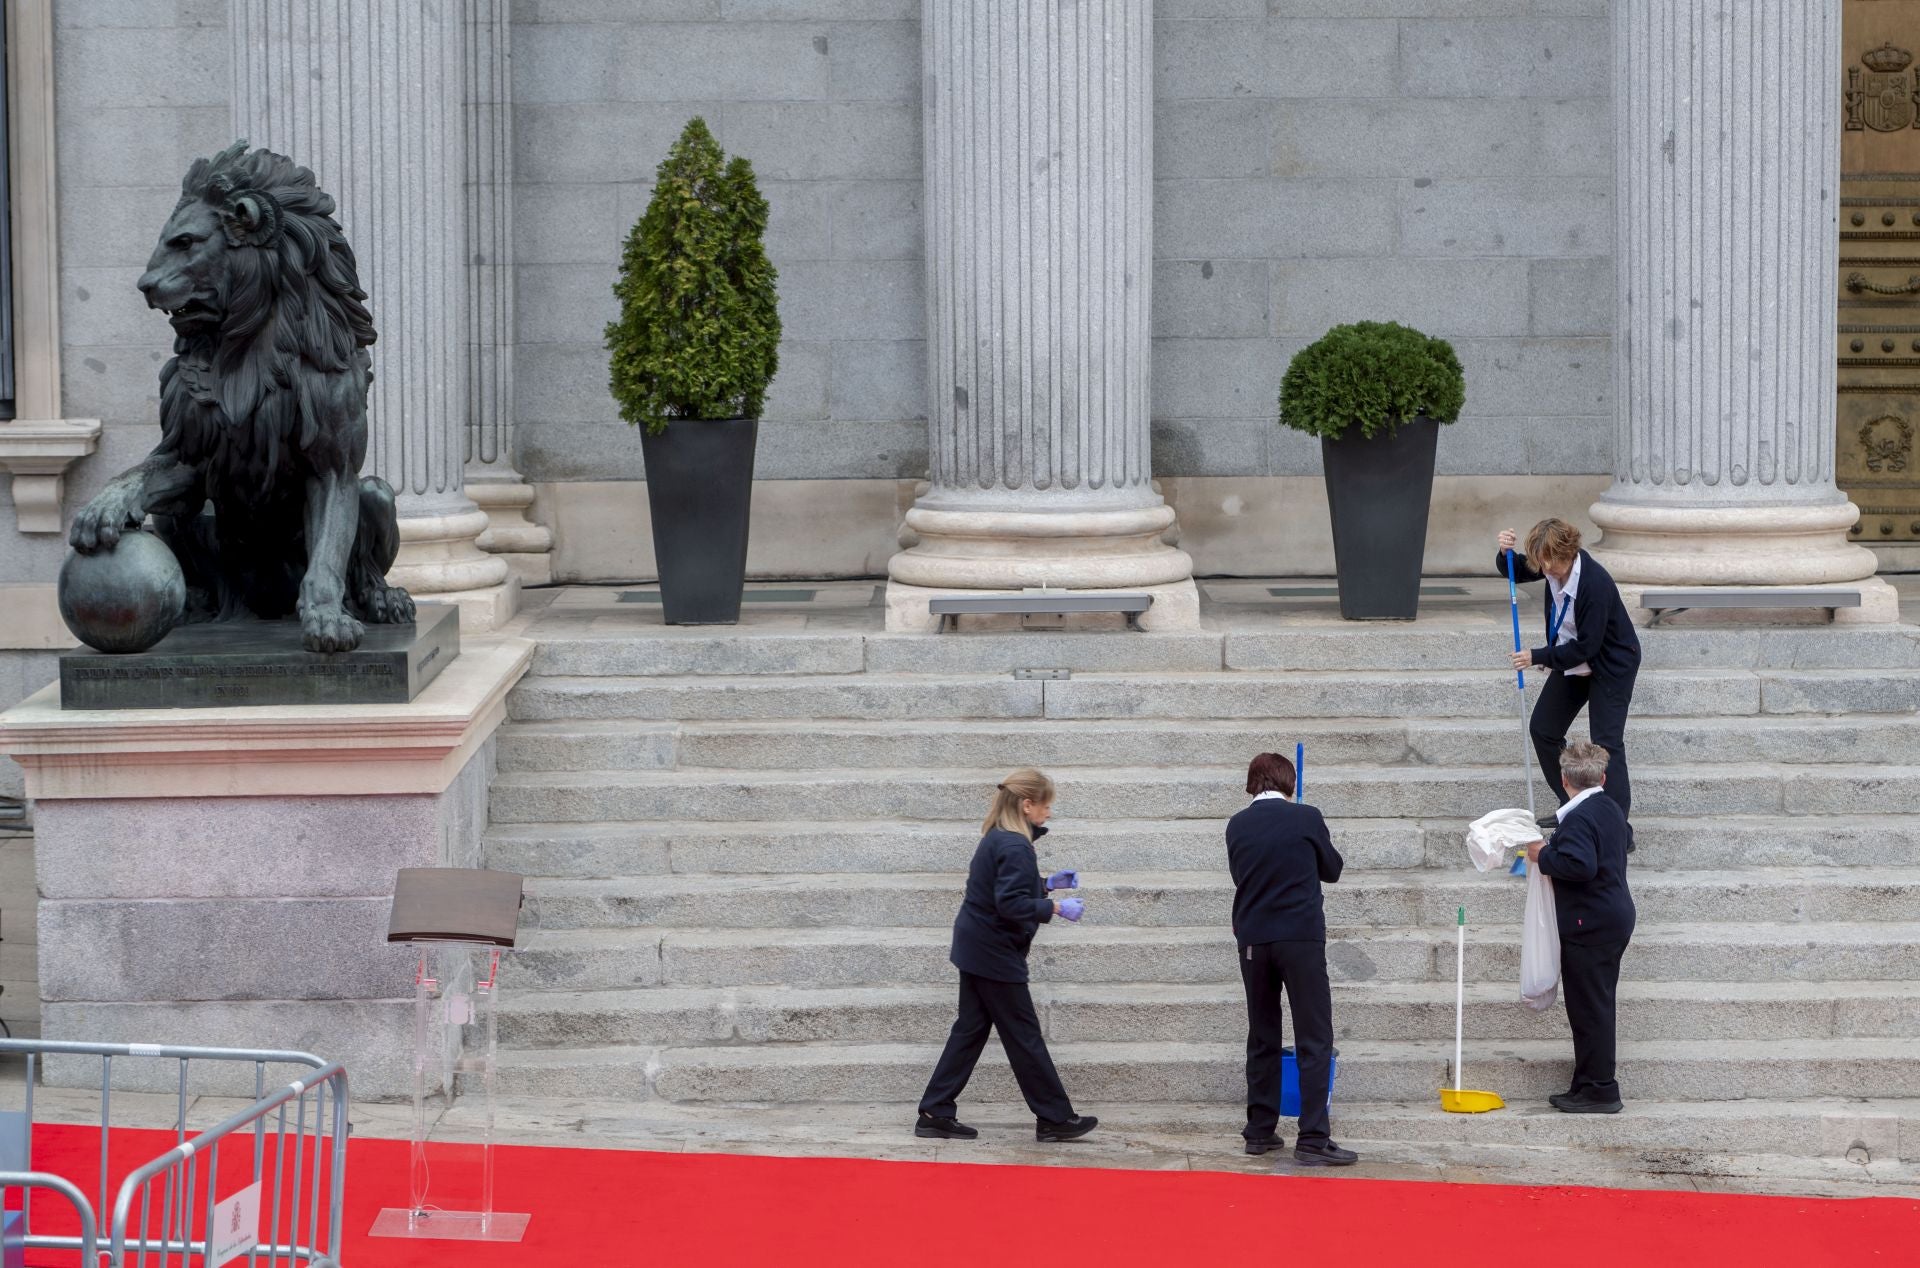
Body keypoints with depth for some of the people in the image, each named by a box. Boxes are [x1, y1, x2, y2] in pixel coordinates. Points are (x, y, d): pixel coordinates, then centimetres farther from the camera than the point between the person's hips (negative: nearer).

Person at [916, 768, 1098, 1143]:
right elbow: (1012, 904, -28)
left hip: (977, 949, 10)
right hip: (995, 954, -10)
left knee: (971, 1029, 13)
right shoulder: (1015, 847, -22)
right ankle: (1054, 1118, 9)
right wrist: (1055, 908, -20)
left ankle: (935, 1114, 13)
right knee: (1024, 1035, 0)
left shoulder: (998, 838, 9)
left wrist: (1046, 884, 13)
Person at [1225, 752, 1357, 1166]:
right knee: (1314, 1040, -3)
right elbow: (1332, 869, 7)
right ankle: (1313, 1139, -10)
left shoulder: (1237, 825, 3)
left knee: (1262, 1038, 14)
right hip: (1301, 937, -4)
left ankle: (1260, 1131, 17)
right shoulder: (1306, 818, -5)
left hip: (1253, 941, 4)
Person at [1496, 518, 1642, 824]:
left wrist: (1538, 657, -26)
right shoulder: (1554, 566, -11)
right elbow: (1516, 571, 9)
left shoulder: (1595, 584, -33)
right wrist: (1505, 553, -14)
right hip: (1573, 661, 9)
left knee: (1606, 742, -14)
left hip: (1611, 665, -9)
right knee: (1543, 729, 11)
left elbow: (1586, 646, -29)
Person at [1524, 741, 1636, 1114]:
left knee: (1589, 1008, -6)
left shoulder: (1578, 818, -18)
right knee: (1596, 1006, 14)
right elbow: (1627, 841, 33)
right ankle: (1591, 1086, 19)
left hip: (1589, 925, -10)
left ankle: (1599, 1089, -5)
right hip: (1615, 918, 10)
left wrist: (1544, 856, -16)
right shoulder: (1611, 811, 12)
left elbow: (1580, 865, -31)